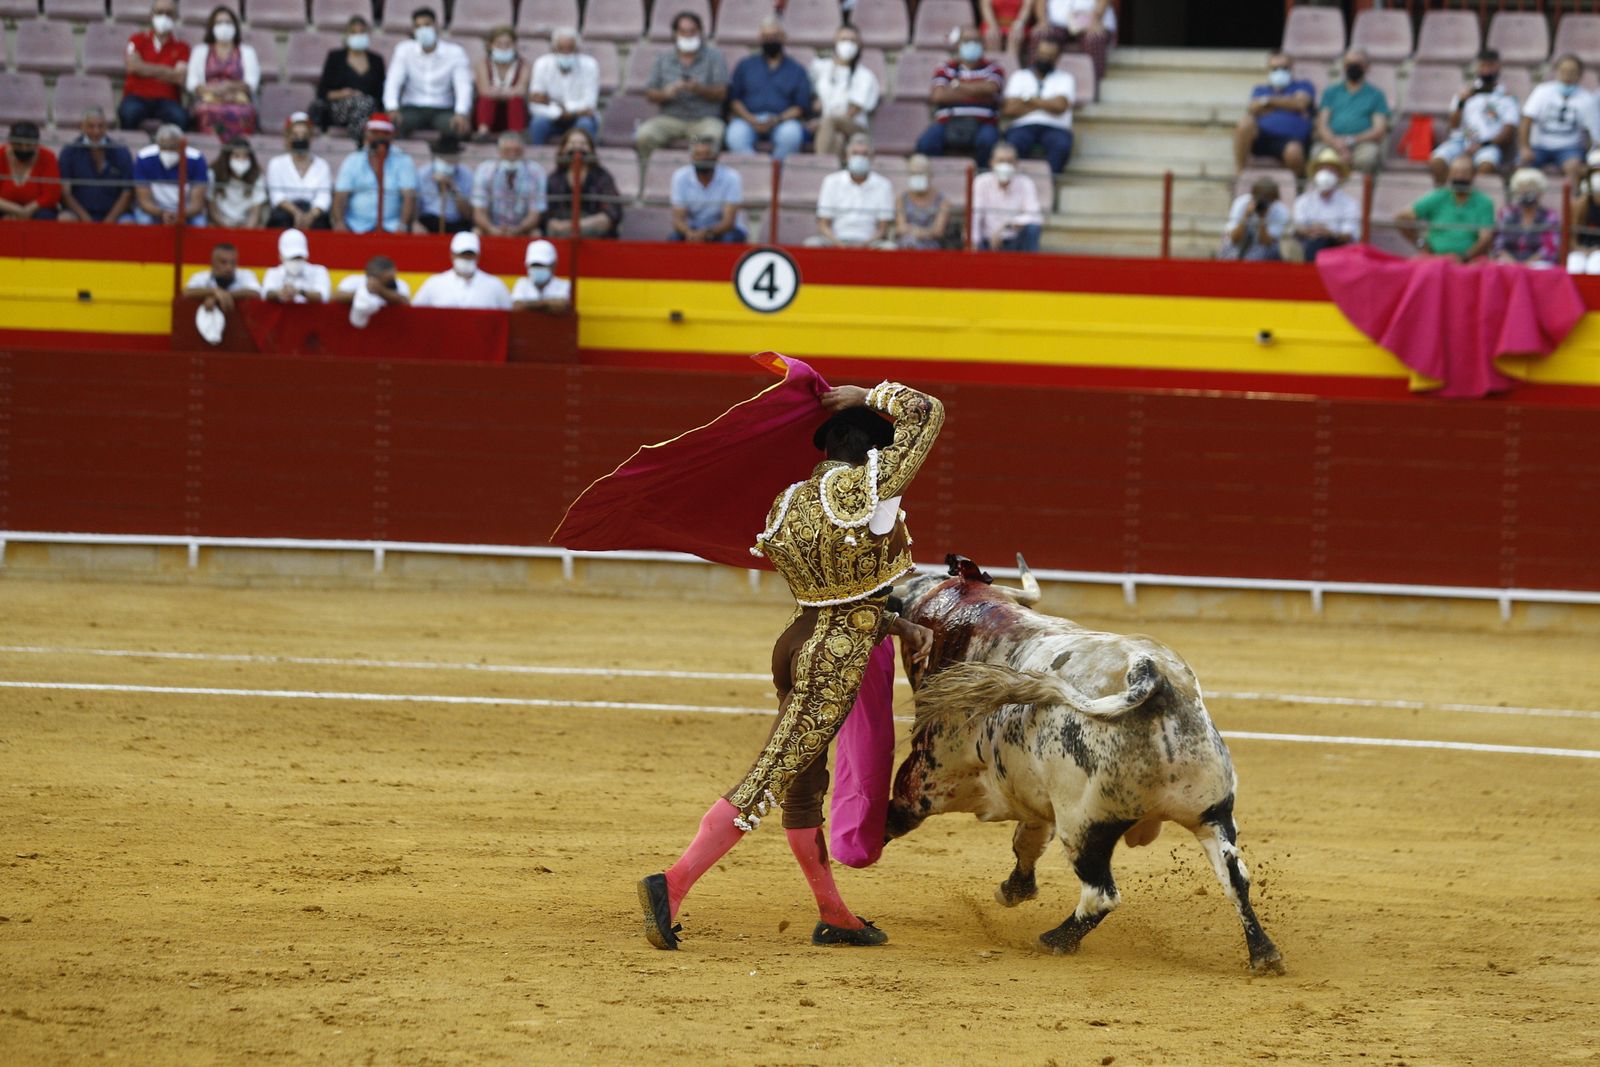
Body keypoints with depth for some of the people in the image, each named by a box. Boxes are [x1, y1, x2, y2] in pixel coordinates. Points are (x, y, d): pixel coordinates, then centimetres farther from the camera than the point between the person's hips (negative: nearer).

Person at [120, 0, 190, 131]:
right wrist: (166, 71, -3)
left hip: (167, 100, 0)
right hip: (138, 97, 0)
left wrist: (148, 71, -5)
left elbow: (180, 78, -5)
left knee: (180, 117, -36)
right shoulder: (138, 40, 13)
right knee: (129, 113, -37)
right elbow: (133, 66, -6)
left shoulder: (181, 47, 11)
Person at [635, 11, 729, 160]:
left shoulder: (715, 57, 6)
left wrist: (699, 89, -24)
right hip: (670, 118, 2)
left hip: (704, 119, -2)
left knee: (711, 136, -37)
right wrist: (666, 94, -15)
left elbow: (721, 93, -4)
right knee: (643, 135, -27)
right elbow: (649, 94, 8)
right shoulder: (663, 59, 13)